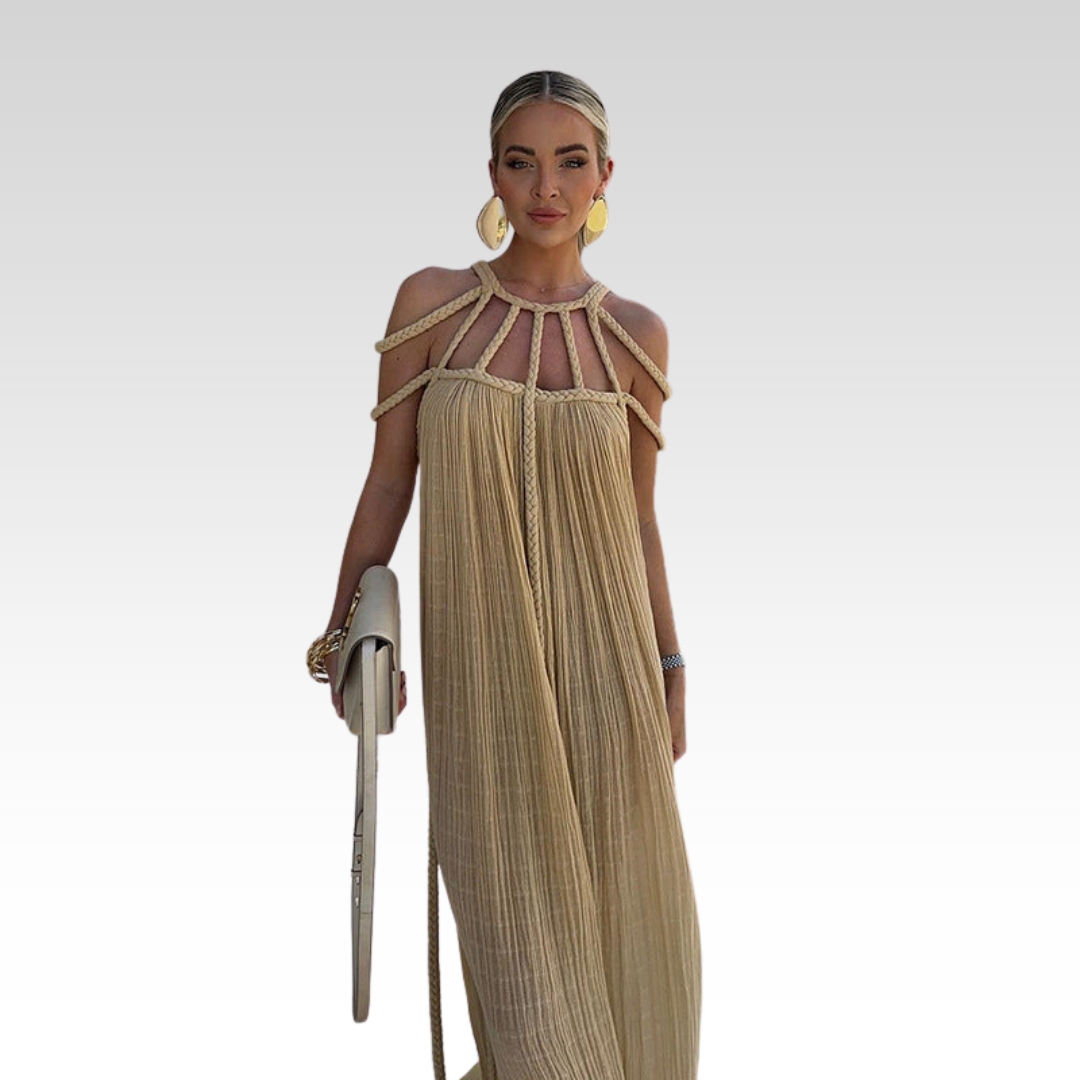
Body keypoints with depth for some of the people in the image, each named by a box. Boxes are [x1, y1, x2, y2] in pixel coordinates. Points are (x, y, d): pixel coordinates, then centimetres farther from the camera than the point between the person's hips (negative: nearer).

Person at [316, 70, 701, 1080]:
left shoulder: (635, 334, 1)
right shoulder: (431, 301, -2)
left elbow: (638, 517, 6)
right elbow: (388, 480, 1)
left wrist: (670, 674, 8)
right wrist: (344, 637, 1)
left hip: (603, 659, 2)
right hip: (481, 661, -1)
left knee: (620, 911, 13)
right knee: (516, 917, 7)